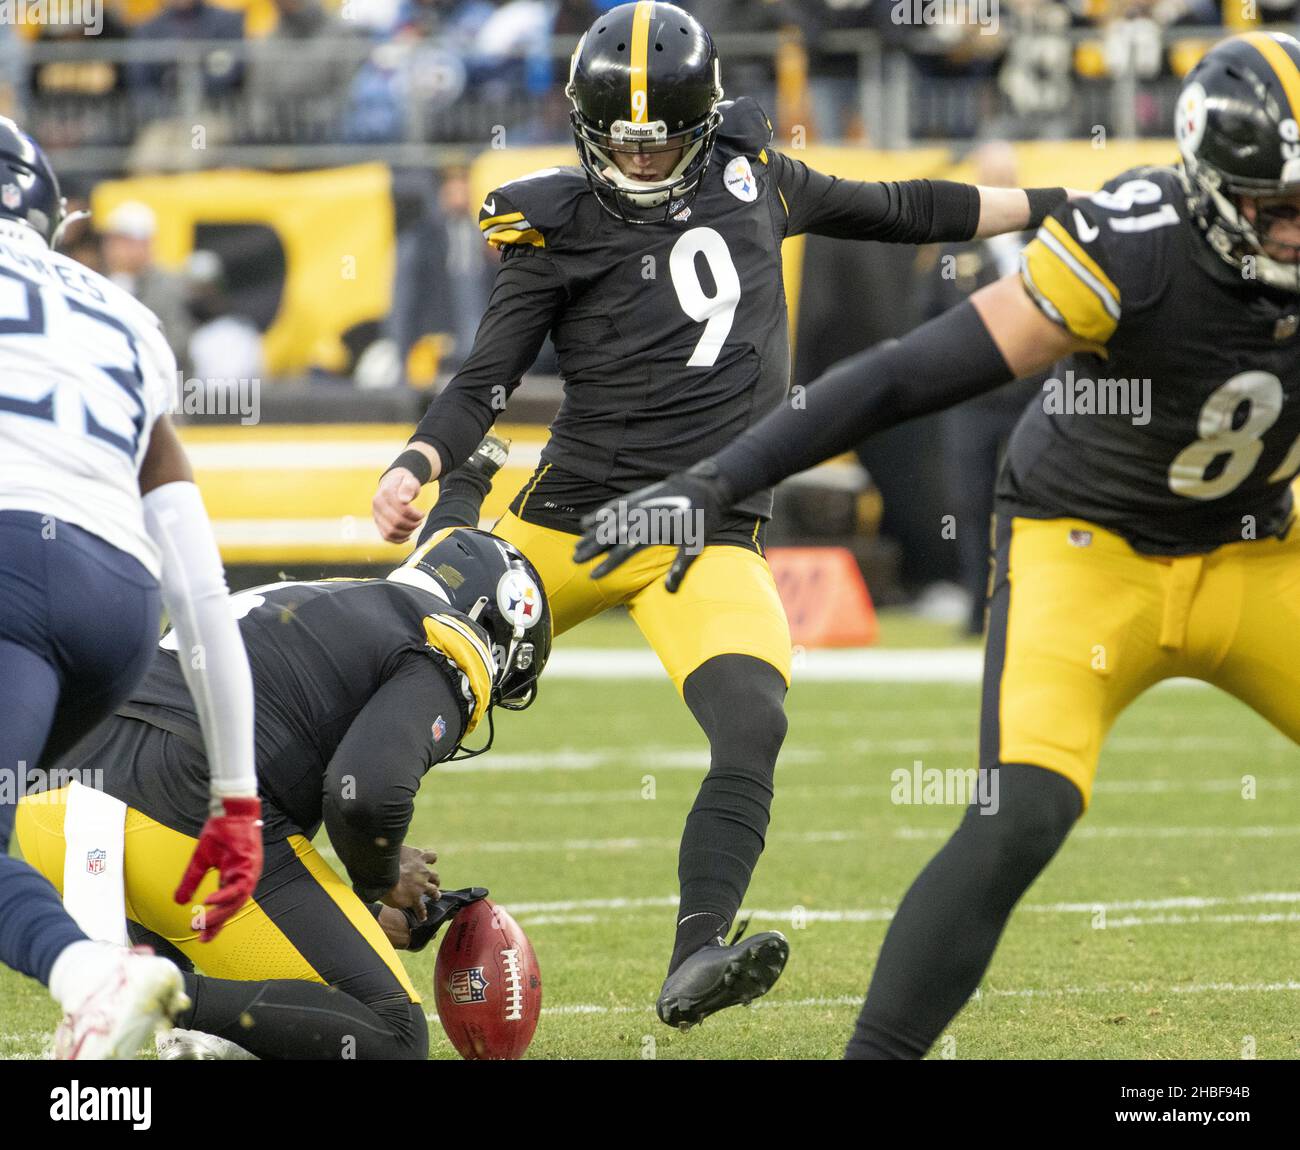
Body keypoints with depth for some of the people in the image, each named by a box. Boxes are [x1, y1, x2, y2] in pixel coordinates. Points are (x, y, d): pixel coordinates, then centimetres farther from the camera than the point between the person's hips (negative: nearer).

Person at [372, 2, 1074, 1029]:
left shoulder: (751, 177, 8)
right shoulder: (560, 227, -1)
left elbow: (894, 212, 22)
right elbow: (486, 384, -2)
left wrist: (1059, 206, 27)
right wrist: (416, 469, -21)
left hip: (710, 531, 1)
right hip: (572, 512, 0)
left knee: (752, 724, -24)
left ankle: (694, 964, -34)